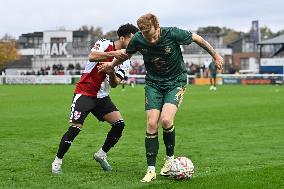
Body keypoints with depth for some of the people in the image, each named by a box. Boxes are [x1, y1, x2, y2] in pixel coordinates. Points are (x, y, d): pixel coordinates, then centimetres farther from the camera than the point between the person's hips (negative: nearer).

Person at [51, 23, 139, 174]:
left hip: (101, 96, 6)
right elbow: (92, 56, -30)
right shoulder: (104, 44, -10)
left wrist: (111, 71, -24)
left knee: (119, 124, -7)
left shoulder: (125, 61, 5)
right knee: (75, 128, -17)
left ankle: (101, 155, 13)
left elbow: (114, 84, -4)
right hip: (84, 92, -6)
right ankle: (57, 161, -2)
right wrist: (113, 53, -38)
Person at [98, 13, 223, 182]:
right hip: (153, 83, 3)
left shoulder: (173, 34, -24)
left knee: (166, 120, -22)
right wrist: (112, 64, 18)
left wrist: (215, 55, 1)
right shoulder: (138, 40, -15)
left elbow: (197, 38, -7)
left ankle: (170, 158, 3)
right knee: (152, 124, -9)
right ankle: (151, 170, -1)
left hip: (176, 81, -3)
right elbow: (127, 53, 9)